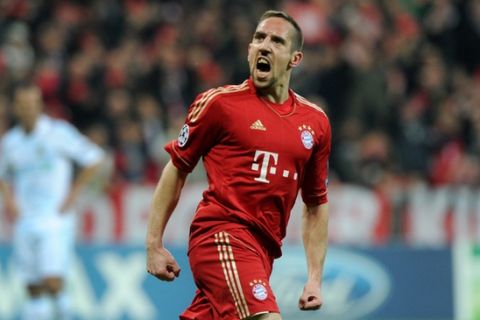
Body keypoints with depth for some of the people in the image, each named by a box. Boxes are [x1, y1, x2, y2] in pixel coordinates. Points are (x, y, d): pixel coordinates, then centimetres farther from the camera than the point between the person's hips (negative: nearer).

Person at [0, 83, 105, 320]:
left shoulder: (58, 133, -5)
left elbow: (93, 158, -1)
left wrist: (72, 195, -4)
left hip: (55, 219, -4)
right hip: (24, 221, 4)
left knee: (53, 282, -16)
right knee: (33, 289, 4)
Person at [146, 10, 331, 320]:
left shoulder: (316, 122, 12)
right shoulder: (220, 102, 0)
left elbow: (316, 203, 19)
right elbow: (176, 169, 5)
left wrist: (315, 278, 13)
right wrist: (154, 244, 0)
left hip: (263, 247, 5)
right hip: (222, 235, -5)